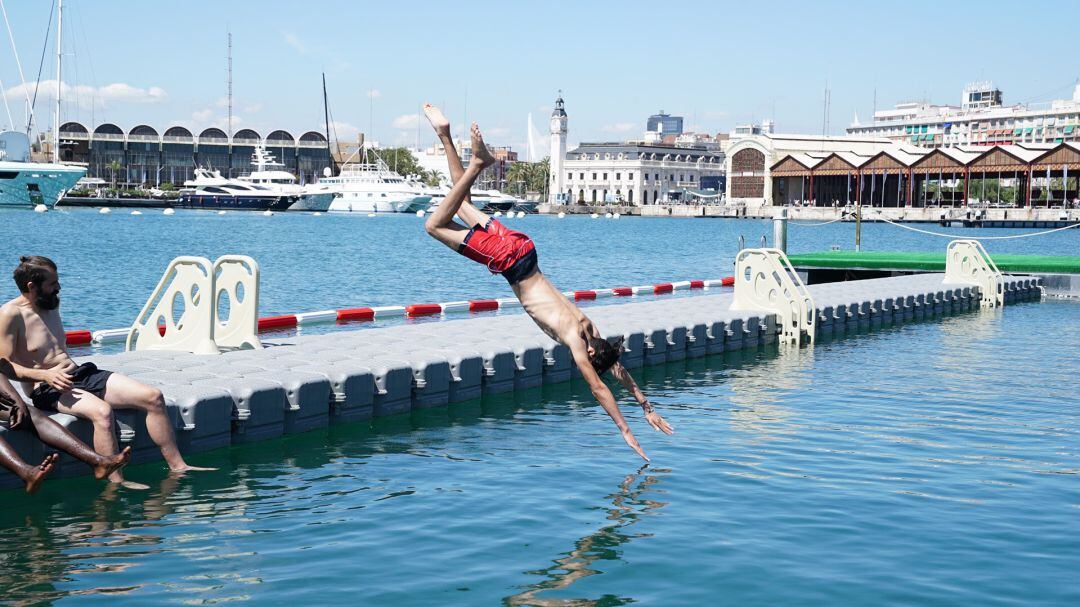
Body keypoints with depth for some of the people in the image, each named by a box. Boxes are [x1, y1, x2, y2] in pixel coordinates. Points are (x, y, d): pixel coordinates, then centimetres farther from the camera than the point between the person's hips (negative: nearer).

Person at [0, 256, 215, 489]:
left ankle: (178, 466, -4)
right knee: (102, 411, -39)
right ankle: (116, 482, -37)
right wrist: (45, 375, -26)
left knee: (153, 397, -8)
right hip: (47, 390, -8)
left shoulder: (52, 304, 17)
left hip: (82, 374, 8)